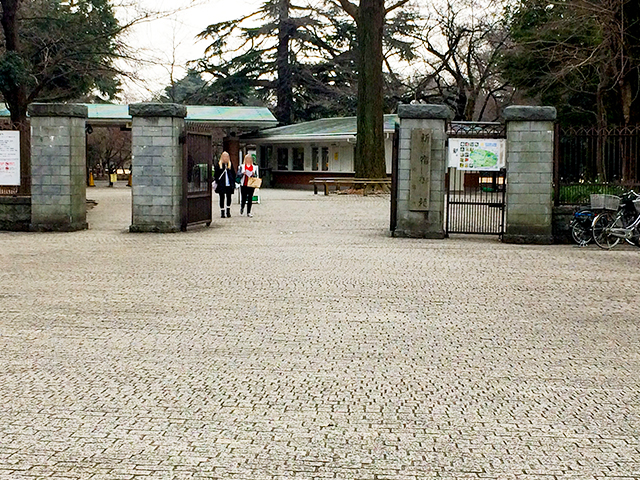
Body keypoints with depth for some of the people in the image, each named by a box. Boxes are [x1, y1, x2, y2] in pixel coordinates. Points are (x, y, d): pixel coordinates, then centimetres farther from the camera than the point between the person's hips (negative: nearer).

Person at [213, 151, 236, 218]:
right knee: (222, 198, 3)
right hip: (221, 185, -2)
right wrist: (217, 182, -7)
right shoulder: (218, 165, 2)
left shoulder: (230, 164, 8)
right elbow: (215, 174, 3)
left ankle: (228, 212, 16)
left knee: (229, 198, 3)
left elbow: (234, 174, 11)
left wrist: (233, 183, 4)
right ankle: (222, 212, 10)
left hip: (229, 185, 2)